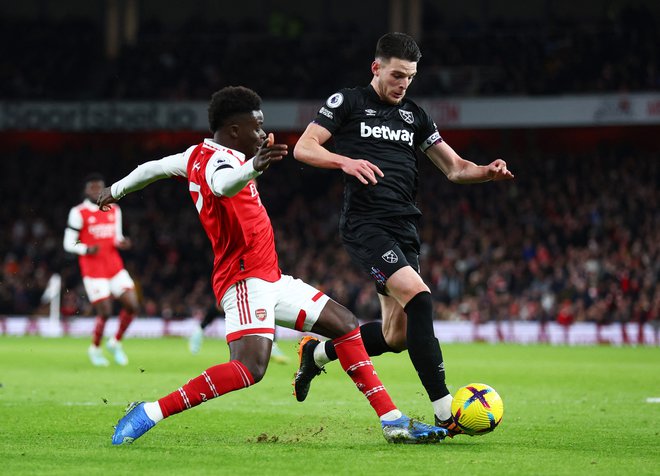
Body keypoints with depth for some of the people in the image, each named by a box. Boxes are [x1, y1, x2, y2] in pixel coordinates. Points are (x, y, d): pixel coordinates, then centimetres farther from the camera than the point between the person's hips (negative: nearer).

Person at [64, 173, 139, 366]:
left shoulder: (114, 210, 11)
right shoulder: (78, 213, -6)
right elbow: (69, 244, -4)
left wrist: (122, 242, -3)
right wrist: (87, 250, -22)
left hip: (115, 267, 5)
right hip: (93, 269, -5)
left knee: (132, 305, -5)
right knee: (104, 312, -8)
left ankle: (115, 342, 17)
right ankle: (95, 349, 17)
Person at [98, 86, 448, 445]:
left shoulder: (198, 155, 15)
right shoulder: (218, 158, -16)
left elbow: (153, 168, 31)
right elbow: (225, 184, -42)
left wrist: (116, 190, 50)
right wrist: (254, 167, -63)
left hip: (269, 280, 11)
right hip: (245, 279, -11)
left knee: (346, 325, 12)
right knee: (250, 368, -30)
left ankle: (393, 422, 13)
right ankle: (150, 413, -23)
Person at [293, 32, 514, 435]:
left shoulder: (415, 116, 19)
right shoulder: (348, 103, 4)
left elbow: (455, 168, 19)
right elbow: (303, 148, -2)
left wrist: (489, 172, -2)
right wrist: (344, 161, -21)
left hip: (404, 229, 7)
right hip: (365, 224, -7)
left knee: (396, 336, 5)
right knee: (419, 299, -25)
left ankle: (318, 352, 31)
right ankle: (445, 411, -26)